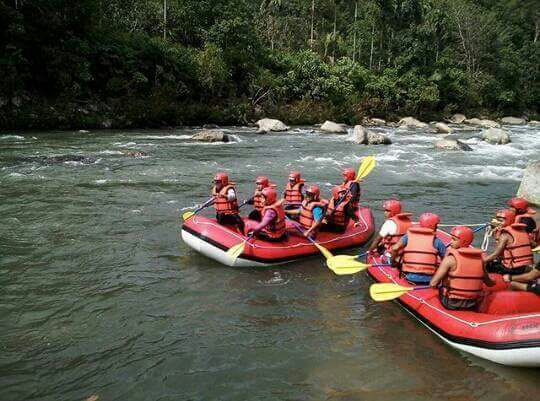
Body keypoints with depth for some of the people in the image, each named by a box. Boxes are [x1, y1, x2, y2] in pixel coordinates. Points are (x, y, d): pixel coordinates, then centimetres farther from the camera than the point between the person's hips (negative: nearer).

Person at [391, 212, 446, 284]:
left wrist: (393, 261, 6)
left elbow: (395, 248, -10)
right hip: (428, 280, -2)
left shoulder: (408, 236, 5)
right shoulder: (436, 241, 2)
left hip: (409, 278, 2)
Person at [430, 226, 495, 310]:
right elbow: (489, 283, 11)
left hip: (452, 304, -5)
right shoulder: (479, 257, -1)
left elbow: (433, 283, -19)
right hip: (472, 306, 5)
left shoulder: (450, 258, -16)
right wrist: (494, 282, 34)